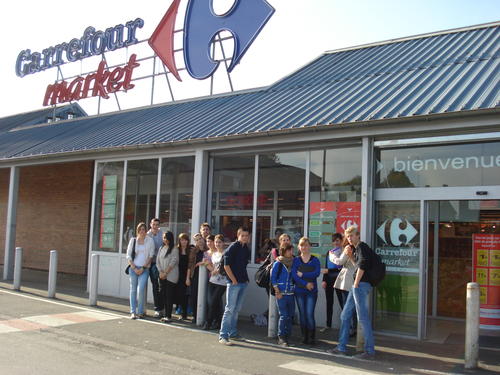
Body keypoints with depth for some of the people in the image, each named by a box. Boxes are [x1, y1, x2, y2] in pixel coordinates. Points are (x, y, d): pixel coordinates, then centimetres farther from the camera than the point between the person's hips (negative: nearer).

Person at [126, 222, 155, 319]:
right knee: (133, 290, 3)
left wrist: (143, 268, -6)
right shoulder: (133, 240, 7)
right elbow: (128, 255, 6)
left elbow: (151, 256, 1)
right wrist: (134, 268, -4)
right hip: (133, 268, 2)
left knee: (141, 290, -12)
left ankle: (140, 312, -1)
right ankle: (133, 312, 9)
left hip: (144, 269, -2)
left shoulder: (150, 240, 4)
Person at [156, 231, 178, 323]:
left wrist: (165, 273, -10)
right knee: (163, 294, 4)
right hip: (162, 276, 6)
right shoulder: (161, 248, 14)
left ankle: (168, 316, -3)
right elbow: (158, 261, 11)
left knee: (169, 295, -5)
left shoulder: (174, 249, -5)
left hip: (171, 276, -6)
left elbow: (173, 262, -11)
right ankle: (165, 314, 10)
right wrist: (160, 272, -2)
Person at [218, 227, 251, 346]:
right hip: (234, 282, -7)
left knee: (237, 309, 14)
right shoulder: (233, 247, -10)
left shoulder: (246, 249, 11)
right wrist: (234, 280, -12)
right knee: (230, 309, -6)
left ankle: (233, 333, 23)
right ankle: (223, 336, -2)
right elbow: (226, 266, -13)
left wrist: (245, 278, 10)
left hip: (243, 282, 7)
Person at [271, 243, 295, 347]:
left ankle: (287, 336, 16)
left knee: (290, 316, 6)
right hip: (281, 293, -5)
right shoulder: (278, 263, -2)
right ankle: (281, 338, -1)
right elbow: (273, 278, -3)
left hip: (290, 293, 5)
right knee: (284, 315, -8)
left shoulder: (293, 263, 11)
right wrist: (277, 291, -8)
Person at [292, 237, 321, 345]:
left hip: (312, 291, -2)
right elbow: (294, 274, -6)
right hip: (299, 291, 2)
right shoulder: (296, 260, 6)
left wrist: (302, 274, -10)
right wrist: (306, 284, -15)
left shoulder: (315, 260, 4)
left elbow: (316, 273, -11)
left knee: (309, 314, -8)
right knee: (302, 314, 7)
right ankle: (304, 336, 17)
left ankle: (312, 337, 4)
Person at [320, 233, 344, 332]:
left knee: (342, 302, -6)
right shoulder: (329, 252, 15)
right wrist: (324, 280, 7)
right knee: (329, 302, 9)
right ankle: (328, 325, 15)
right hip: (329, 280, 5)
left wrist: (328, 271, -10)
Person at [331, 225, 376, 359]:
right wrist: (350, 255, 13)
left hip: (361, 285, -10)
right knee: (345, 316, 12)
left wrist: (356, 284, -15)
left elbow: (362, 266, -18)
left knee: (363, 318, -6)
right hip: (356, 286, 10)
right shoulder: (356, 248, 18)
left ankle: (370, 351, 0)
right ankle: (341, 347, 19)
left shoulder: (362, 247, -10)